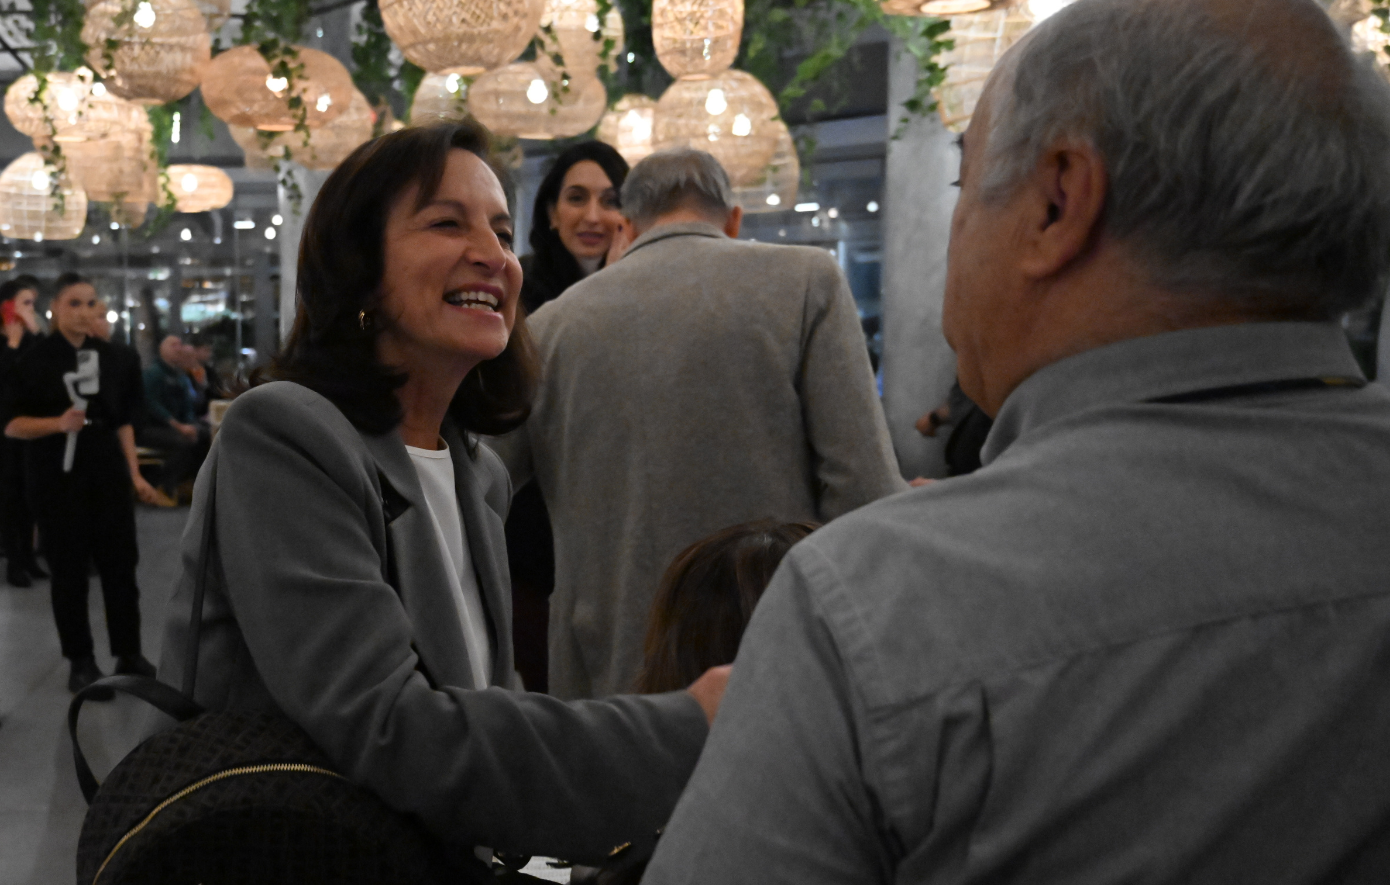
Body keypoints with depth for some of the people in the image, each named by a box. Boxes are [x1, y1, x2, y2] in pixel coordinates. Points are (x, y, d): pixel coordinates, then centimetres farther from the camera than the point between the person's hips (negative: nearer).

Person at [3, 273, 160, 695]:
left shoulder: (107, 355, 7)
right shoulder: (36, 359, -6)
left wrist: (135, 473, 8)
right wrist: (59, 424, -24)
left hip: (108, 473, 4)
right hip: (59, 478, -4)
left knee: (122, 564, 5)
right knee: (69, 570, 3)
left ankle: (129, 654, 15)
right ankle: (81, 662, 14)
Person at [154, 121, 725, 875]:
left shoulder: (477, 473, 5)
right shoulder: (281, 438, -15)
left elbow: (483, 707, 8)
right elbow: (387, 734, -25)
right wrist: (686, 731, -24)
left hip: (428, 854, 6)